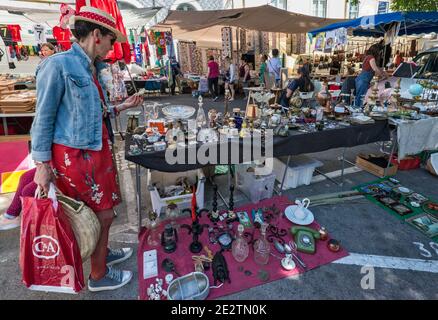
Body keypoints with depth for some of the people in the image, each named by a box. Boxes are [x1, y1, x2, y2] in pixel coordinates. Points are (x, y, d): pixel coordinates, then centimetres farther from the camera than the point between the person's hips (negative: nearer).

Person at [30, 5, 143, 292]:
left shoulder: (91, 69, 12)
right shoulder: (59, 65, -12)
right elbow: (44, 118, -11)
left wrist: (122, 107, 17)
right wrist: (42, 165, -11)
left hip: (97, 148, 8)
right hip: (75, 155, -8)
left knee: (102, 210, 19)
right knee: (102, 214, 2)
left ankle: (102, 253, 42)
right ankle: (98, 276, 24)